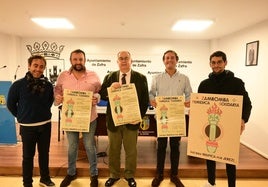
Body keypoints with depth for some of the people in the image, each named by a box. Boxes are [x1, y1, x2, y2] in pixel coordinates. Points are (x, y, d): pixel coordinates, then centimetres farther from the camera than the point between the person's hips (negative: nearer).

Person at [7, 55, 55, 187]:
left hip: (45, 125, 3)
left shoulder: (48, 85, -5)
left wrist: (43, 113, 10)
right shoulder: (18, 85, -11)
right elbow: (10, 104, 1)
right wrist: (22, 117, 5)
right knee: (28, 156, 11)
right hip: (27, 126, -2)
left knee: (44, 153, 16)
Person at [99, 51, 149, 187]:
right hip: (113, 120, 2)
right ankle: (114, 175, 34)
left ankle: (130, 176, 32)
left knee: (131, 150, 11)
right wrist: (110, 88, -18)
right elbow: (102, 96, 1)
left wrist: (139, 116, -10)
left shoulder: (141, 78, 0)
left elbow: (145, 100, -1)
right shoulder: (109, 77, 5)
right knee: (113, 150, 14)